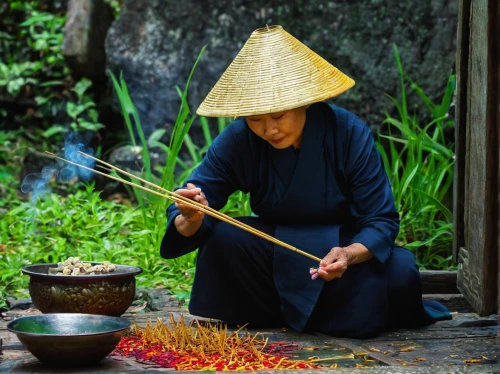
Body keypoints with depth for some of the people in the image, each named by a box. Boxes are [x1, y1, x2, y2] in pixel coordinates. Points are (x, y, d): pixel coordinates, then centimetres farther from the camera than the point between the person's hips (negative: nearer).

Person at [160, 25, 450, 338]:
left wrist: (349, 254, -41)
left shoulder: (350, 135, -20)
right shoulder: (237, 142, -15)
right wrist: (191, 219, -43)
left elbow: (381, 220, -18)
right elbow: (185, 218, -17)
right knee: (222, 237, -27)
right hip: (277, 255, 2)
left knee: (400, 271, -31)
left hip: (347, 247, -2)